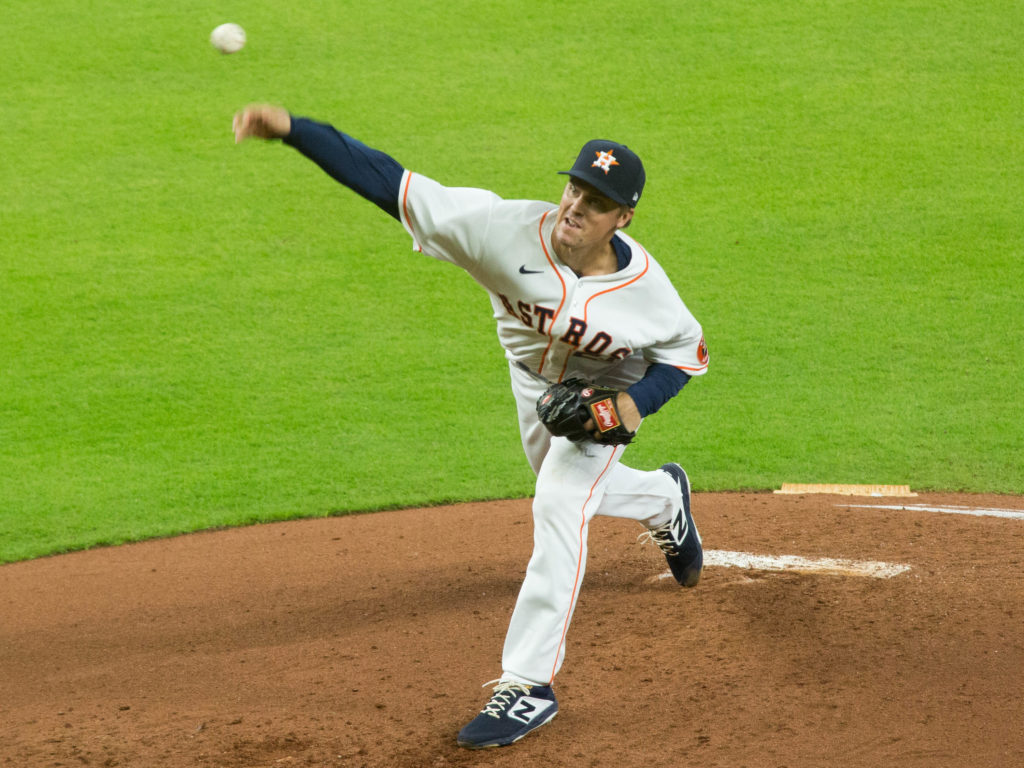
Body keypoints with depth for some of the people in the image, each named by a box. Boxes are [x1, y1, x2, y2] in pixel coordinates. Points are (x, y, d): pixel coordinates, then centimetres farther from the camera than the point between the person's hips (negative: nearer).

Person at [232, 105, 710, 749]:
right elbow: (394, 184, -40)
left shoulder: (644, 285, -34)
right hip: (533, 381, 4)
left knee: (559, 508, -21)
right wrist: (293, 130, -49)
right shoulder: (510, 228, -36)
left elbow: (690, 349, -12)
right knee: (566, 488, 27)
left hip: (604, 397, -4)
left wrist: (638, 401, -32)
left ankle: (529, 685, -16)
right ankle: (665, 499, 62)